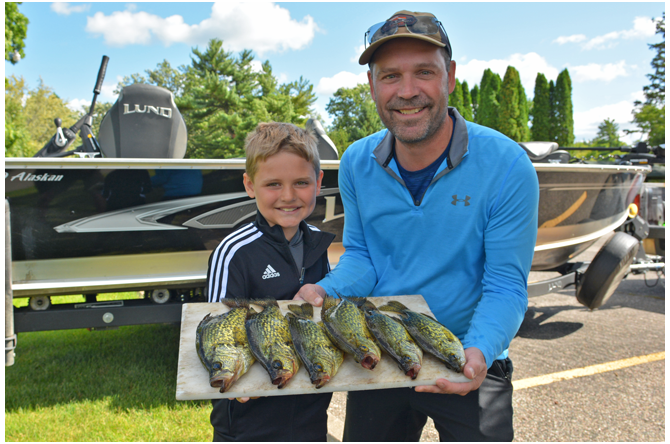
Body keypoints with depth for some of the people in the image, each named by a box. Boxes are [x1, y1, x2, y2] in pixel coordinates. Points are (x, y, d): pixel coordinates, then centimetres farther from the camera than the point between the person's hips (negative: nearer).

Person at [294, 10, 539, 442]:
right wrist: (325, 292, -18)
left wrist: (478, 353, -33)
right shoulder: (357, 163, -7)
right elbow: (360, 256, 2)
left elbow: (506, 286, -16)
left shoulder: (507, 166, -18)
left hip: (470, 365, -3)